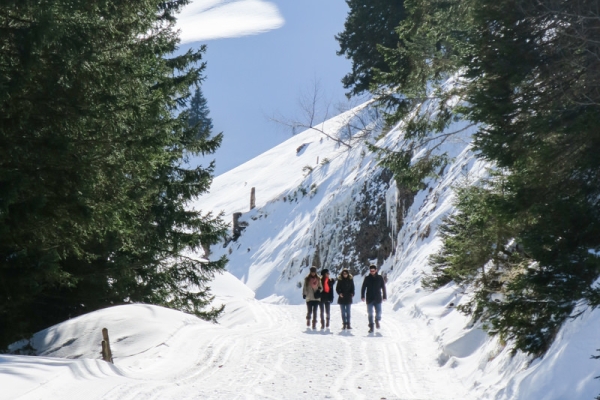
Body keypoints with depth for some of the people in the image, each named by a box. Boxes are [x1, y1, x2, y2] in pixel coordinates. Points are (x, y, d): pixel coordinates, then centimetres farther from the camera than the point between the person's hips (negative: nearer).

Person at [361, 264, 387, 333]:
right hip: (369, 299, 0)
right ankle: (371, 327, 8)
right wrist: (362, 296, -5)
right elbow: (363, 288, 4)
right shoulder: (367, 278, 2)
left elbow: (383, 287, 8)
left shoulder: (380, 278, 3)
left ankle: (377, 320, 29)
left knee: (378, 312, -3)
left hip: (378, 299, 0)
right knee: (370, 313, 0)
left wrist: (384, 296, 6)